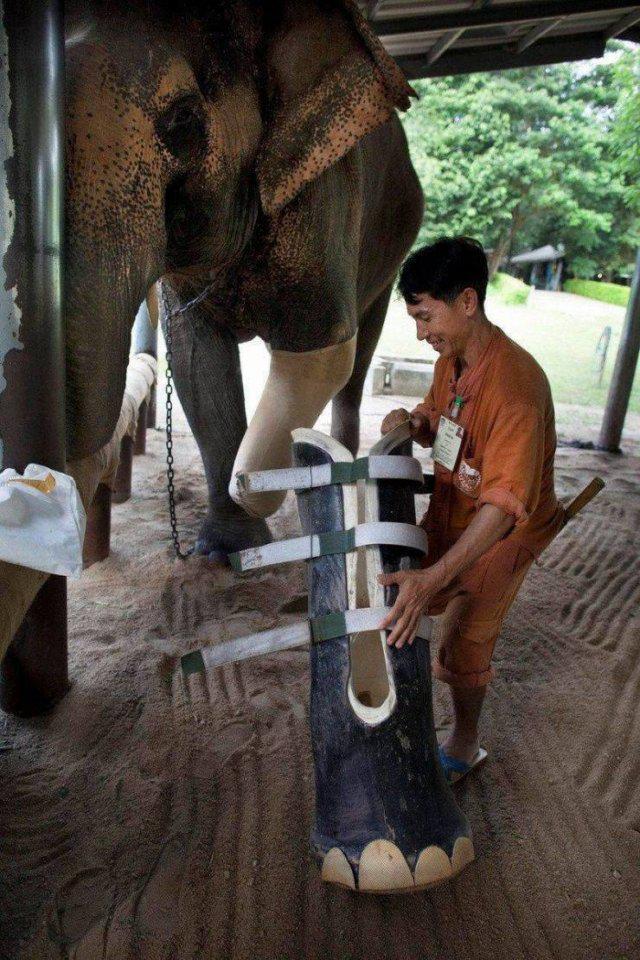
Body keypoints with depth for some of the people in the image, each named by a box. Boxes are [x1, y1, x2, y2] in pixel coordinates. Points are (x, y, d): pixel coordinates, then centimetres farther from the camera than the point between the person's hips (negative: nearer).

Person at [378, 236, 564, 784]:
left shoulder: (515, 385, -34)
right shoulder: (452, 359, -6)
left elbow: (505, 505, -40)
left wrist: (433, 578, -49)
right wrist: (412, 421, -14)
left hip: (502, 534, -8)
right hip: (449, 512, 8)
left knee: (462, 643, 2)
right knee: (406, 596, 18)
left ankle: (464, 748, 28)